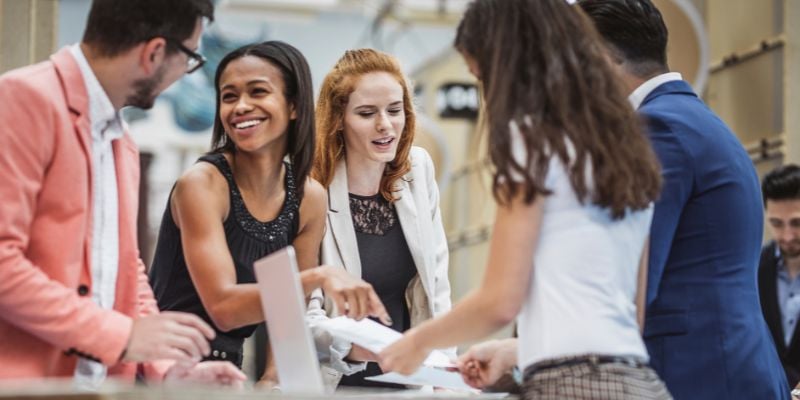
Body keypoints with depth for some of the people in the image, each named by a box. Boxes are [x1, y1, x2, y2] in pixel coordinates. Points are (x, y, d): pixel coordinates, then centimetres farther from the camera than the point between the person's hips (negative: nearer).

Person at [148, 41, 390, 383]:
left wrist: (271, 381, -5)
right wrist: (318, 277, -31)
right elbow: (223, 308, -21)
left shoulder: (309, 199, 2)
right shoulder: (202, 183, -13)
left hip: (228, 373, 5)